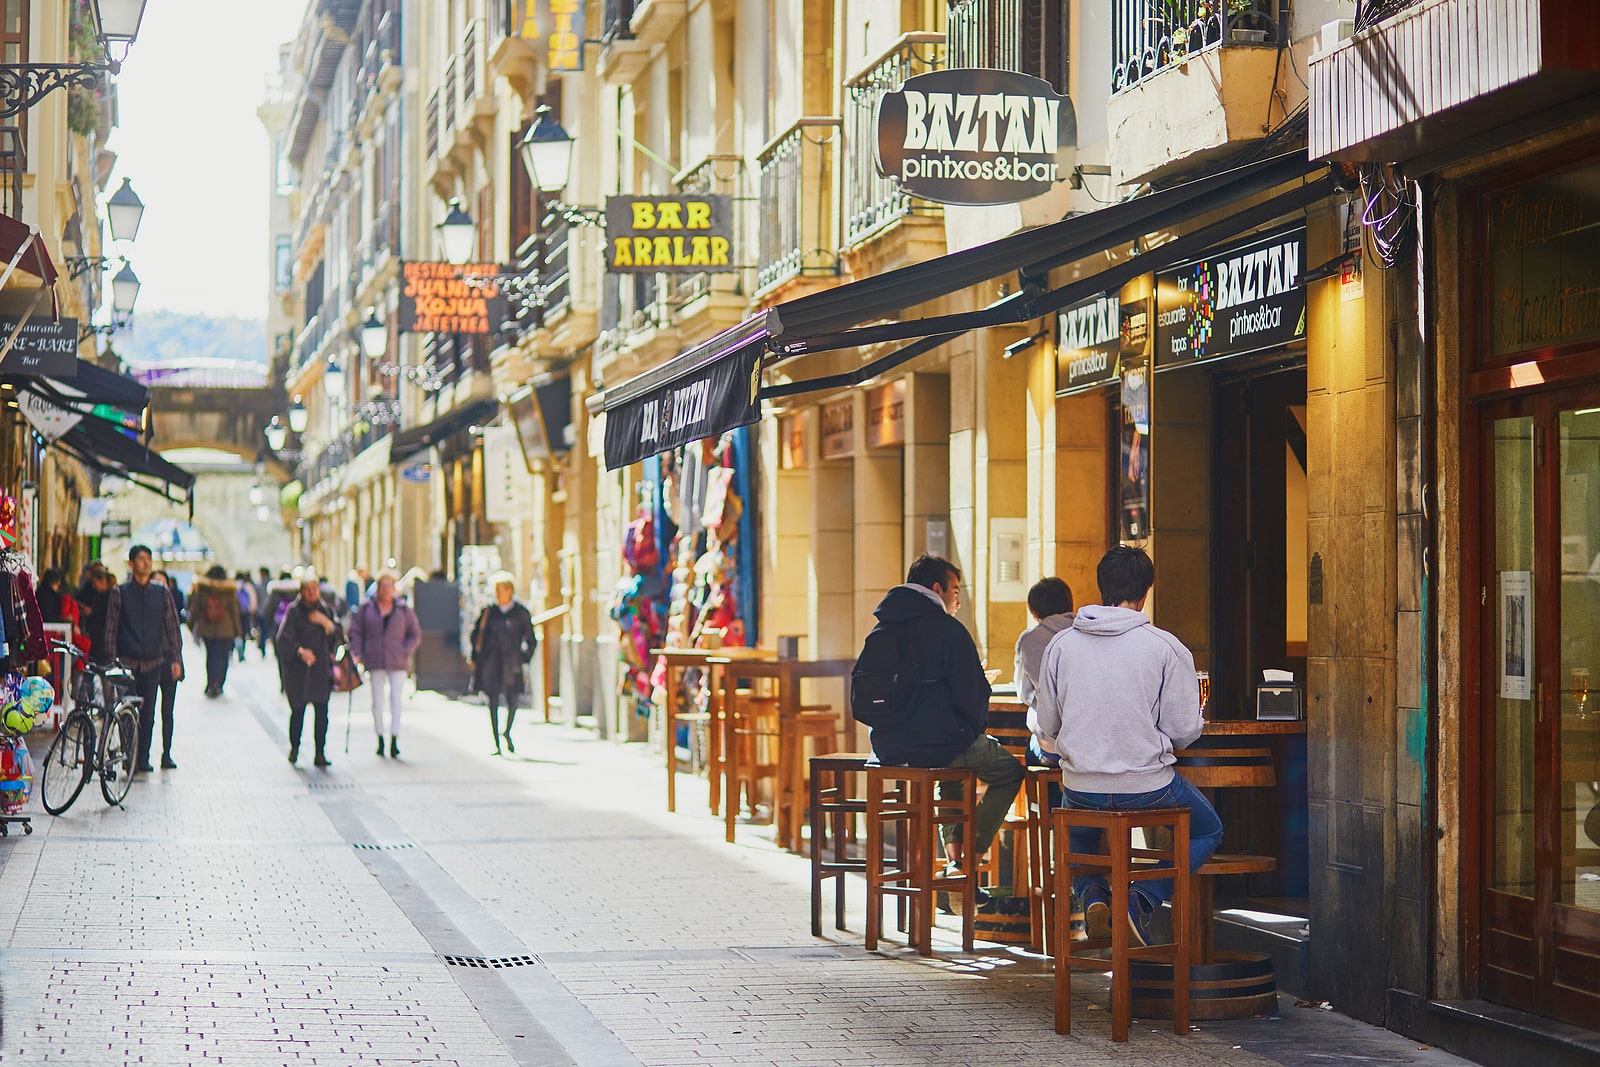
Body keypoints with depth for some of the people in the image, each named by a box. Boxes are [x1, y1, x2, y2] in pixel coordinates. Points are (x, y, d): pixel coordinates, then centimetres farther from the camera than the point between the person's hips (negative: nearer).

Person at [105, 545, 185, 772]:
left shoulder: (162, 594, 9)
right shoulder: (119, 593, 4)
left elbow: (172, 627, 10)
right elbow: (111, 628, 3)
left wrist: (176, 658, 3)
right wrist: (111, 660, -4)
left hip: (153, 662, 2)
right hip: (127, 661, -2)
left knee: (147, 713, 2)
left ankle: (143, 759, 8)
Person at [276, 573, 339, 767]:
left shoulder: (326, 609, 12)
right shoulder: (294, 611, -1)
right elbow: (283, 637, -11)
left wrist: (326, 623, -11)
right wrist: (300, 651, -25)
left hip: (321, 668, 3)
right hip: (298, 669, -2)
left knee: (322, 710, -6)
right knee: (298, 710, -1)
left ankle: (320, 753, -2)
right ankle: (294, 748, 19)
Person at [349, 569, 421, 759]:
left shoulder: (403, 609, 5)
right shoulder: (366, 608, 4)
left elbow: (415, 634, 11)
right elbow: (355, 631, 9)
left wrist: (405, 652, -2)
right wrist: (357, 653, -2)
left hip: (397, 663, 0)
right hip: (375, 662, 1)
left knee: (396, 698, -8)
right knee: (377, 700, 3)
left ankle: (394, 741, -8)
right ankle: (380, 739, 13)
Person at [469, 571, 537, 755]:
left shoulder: (521, 613, 1)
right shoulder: (488, 612, 4)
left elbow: (531, 641, 9)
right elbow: (476, 635, 13)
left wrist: (523, 659, 2)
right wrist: (476, 658, 7)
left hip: (511, 663, -1)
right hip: (490, 663, 1)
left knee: (512, 702, -7)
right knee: (493, 703, 0)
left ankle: (507, 732, 21)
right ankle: (496, 744, 5)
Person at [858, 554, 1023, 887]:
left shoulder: (880, 631, 11)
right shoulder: (948, 630, -9)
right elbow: (973, 696, -12)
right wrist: (975, 729, 11)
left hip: (888, 748, 7)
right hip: (940, 744, -7)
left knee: (951, 768, 37)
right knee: (1010, 770, 16)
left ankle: (953, 854, 22)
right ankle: (967, 861, 6)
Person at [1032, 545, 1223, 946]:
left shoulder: (1061, 645, -3)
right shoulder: (1166, 647, -10)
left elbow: (1047, 726, 5)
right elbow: (1184, 732, -7)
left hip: (1080, 788, 3)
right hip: (1148, 785, -3)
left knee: (1076, 830, 38)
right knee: (1208, 831, 25)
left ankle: (1091, 892, 7)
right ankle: (1142, 900, 1)